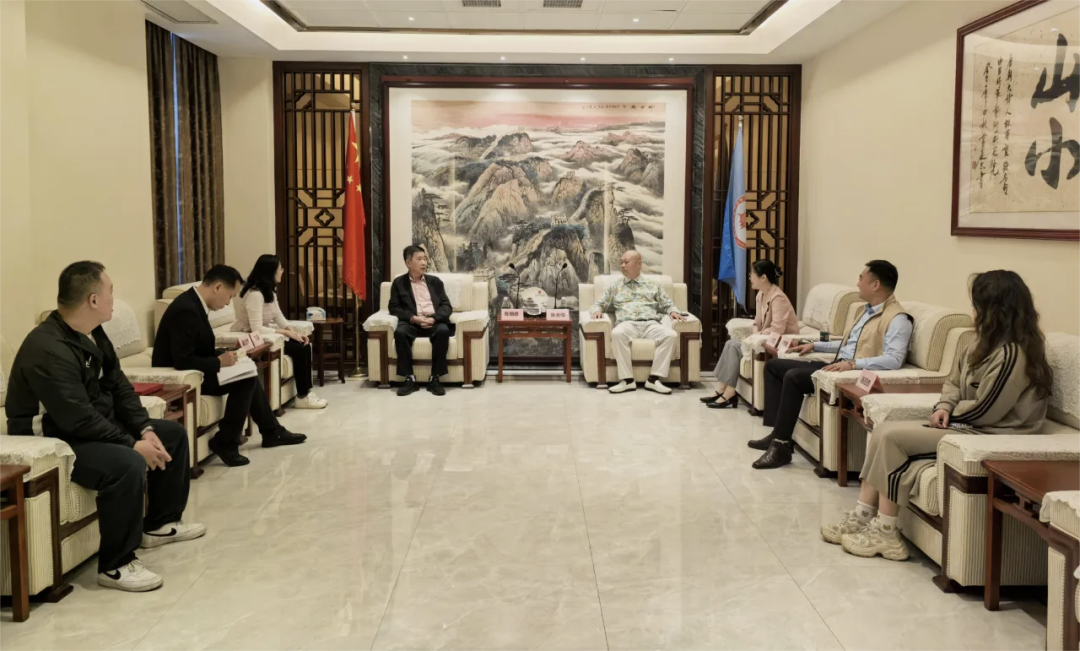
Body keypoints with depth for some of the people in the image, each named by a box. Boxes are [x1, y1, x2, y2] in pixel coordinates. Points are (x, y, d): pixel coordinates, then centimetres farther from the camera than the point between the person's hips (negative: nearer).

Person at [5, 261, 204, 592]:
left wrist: (145, 429, -8)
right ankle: (115, 565, -19)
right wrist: (133, 444, -25)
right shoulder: (48, 350, -27)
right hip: (53, 440, -10)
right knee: (128, 464, -35)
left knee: (173, 434, 11)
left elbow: (119, 387, 6)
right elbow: (79, 420, -31)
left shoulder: (92, 334, 4)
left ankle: (160, 523, 24)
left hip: (96, 425, 11)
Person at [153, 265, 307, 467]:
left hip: (191, 370, 10)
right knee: (245, 379, -17)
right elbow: (183, 362, -29)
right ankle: (226, 442, -9)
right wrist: (219, 361, -20)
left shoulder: (194, 302, 4)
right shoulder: (186, 310, -26)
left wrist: (222, 355, -5)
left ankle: (271, 431, 19)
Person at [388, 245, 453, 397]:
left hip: (434, 321, 1)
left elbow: (446, 306, 9)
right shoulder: (398, 282, 13)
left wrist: (433, 318, -12)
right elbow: (394, 308, 3)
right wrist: (414, 318, -14)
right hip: (411, 322, -1)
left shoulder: (435, 281, 18)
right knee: (400, 332, -35)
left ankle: (435, 379, -26)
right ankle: (409, 378, -25)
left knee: (443, 331, -34)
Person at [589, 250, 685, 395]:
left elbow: (667, 304, 23)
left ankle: (654, 378, -30)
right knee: (617, 333, -38)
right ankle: (627, 379, -35)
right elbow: (599, 304, 24)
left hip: (651, 324, 1)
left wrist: (673, 311, -1)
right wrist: (597, 310, -1)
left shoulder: (653, 285, 23)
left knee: (671, 335, -31)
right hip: (627, 324, -1)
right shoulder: (614, 286, 23)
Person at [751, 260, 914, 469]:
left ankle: (781, 445, -21)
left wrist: (852, 364, -34)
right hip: (837, 366, 11)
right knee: (774, 365, 5)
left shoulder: (897, 319, -13)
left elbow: (894, 360, -27)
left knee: (793, 376, -29)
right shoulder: (869, 310, 19)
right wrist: (815, 345, 24)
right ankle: (778, 433, -2)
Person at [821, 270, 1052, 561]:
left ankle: (885, 532, -10)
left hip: (987, 435, -10)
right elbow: (954, 380, 17)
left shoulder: (1012, 354, -20)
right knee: (883, 429, -5)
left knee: (891, 437, -19)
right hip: (967, 425, 10)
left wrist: (950, 413, -2)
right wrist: (944, 407, -4)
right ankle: (862, 516, -5)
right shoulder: (987, 343, 12)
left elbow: (983, 411, -21)